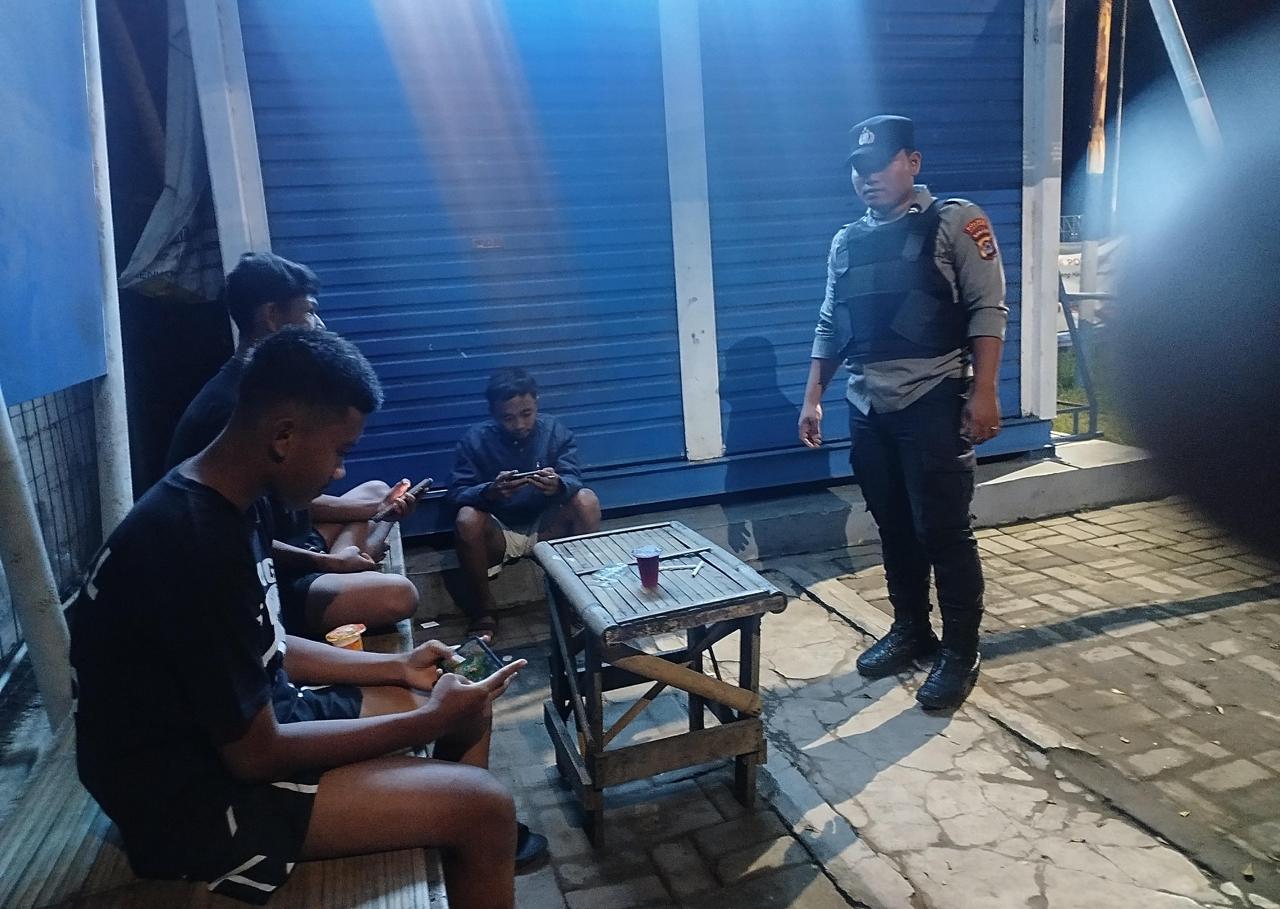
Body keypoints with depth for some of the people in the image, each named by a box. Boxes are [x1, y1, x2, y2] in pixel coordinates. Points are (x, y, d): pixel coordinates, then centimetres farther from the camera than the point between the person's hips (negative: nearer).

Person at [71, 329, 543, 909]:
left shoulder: (228, 502, 0)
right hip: (196, 791, -9)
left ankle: (482, 853, 30)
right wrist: (431, 720, -18)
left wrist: (398, 668, 4)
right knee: (483, 806, -18)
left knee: (467, 709, 11)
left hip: (239, 720, 9)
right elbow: (257, 754, -24)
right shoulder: (196, 545, -30)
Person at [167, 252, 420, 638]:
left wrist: (376, 507, 10)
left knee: (375, 491, 24)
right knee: (397, 595, -29)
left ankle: (344, 579, 3)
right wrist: (326, 560, -15)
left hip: (285, 549, 11)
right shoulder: (227, 407, -23)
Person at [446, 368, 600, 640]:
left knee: (586, 500, -25)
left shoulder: (555, 430, -8)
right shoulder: (475, 439, -10)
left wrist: (558, 485, -43)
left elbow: (573, 481, -18)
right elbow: (456, 494, -18)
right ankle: (483, 613, -13)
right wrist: (489, 491, -41)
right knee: (466, 519, -32)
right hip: (499, 533, -1)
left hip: (546, 528, 1)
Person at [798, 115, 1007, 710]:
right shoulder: (846, 243, 14)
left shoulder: (955, 221, -2)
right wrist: (812, 399, 12)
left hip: (932, 404, -5)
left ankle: (960, 652, 14)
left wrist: (983, 392, -16)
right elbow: (829, 327, 17)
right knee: (894, 529, 14)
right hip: (868, 410, 6)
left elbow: (987, 310, -7)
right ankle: (910, 631, 30)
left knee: (944, 532, -1)